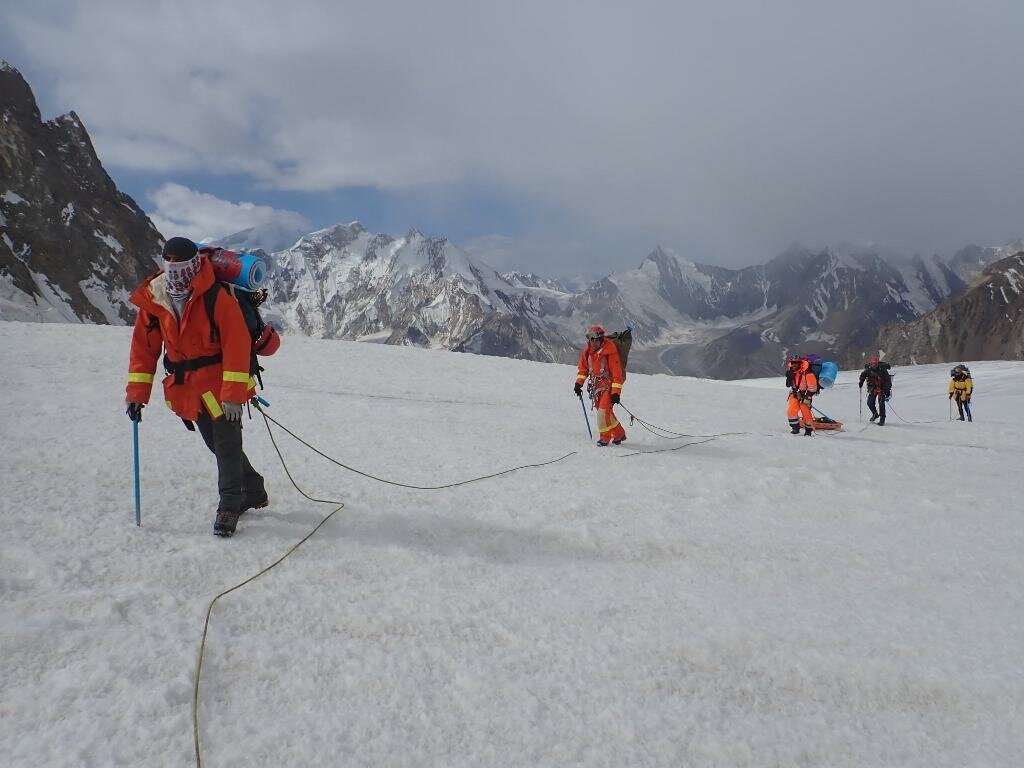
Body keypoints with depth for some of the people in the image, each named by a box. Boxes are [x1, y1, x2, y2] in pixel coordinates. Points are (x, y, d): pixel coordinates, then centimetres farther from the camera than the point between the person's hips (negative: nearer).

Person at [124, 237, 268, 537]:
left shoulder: (217, 297, -16)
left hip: (221, 383, -6)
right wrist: (136, 393, 1)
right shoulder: (152, 300, 1)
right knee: (217, 444, 13)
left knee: (226, 444, -5)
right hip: (188, 389, 6)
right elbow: (143, 347, 6)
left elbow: (237, 345, -19)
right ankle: (253, 491, 30)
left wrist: (233, 394, -23)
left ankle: (229, 505, 8)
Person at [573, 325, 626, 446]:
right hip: (596, 386, 6)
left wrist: (616, 392, -20)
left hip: (609, 385, -6)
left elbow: (616, 372, -17)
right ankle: (619, 434, 23)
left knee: (603, 411, -15)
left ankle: (605, 437, 0)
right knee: (605, 412, 9)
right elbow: (583, 368, 15)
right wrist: (579, 383, 3)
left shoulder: (610, 351, -17)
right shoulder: (587, 351, 2)